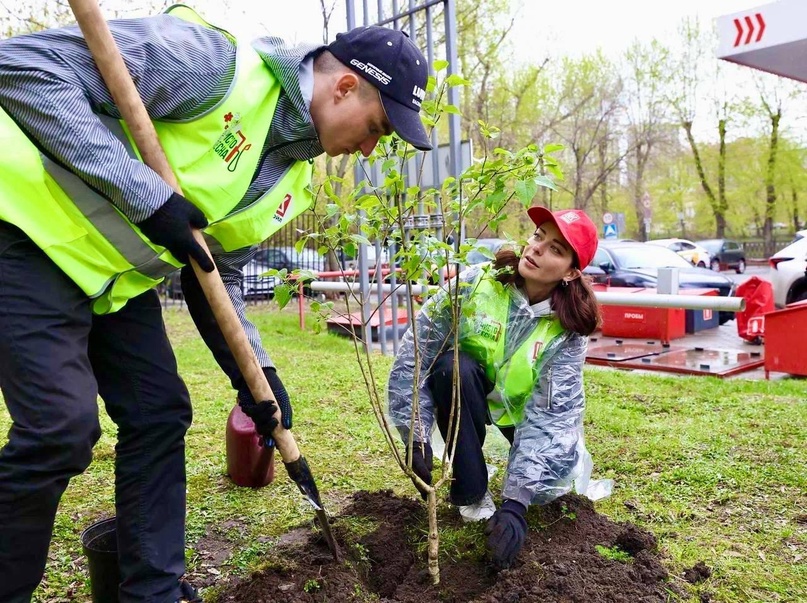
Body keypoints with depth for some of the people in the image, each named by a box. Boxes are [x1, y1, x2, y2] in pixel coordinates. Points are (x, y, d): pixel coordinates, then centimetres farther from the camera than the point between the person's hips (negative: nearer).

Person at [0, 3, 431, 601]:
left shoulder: (293, 178, 2)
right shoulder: (213, 61, -23)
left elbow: (217, 275, 8)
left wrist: (256, 373, -2)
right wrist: (145, 193, -30)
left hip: (118, 277, 8)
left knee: (160, 413, 4)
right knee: (62, 428, -13)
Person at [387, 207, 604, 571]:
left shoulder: (568, 329, -22)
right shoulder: (474, 283, -24)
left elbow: (549, 414, -26)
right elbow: (415, 353, -23)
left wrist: (516, 502, -34)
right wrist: (416, 440, -27)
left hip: (526, 410, 1)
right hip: (467, 398, 0)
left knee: (554, 478, -21)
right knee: (453, 365, -32)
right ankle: (471, 492, -16)